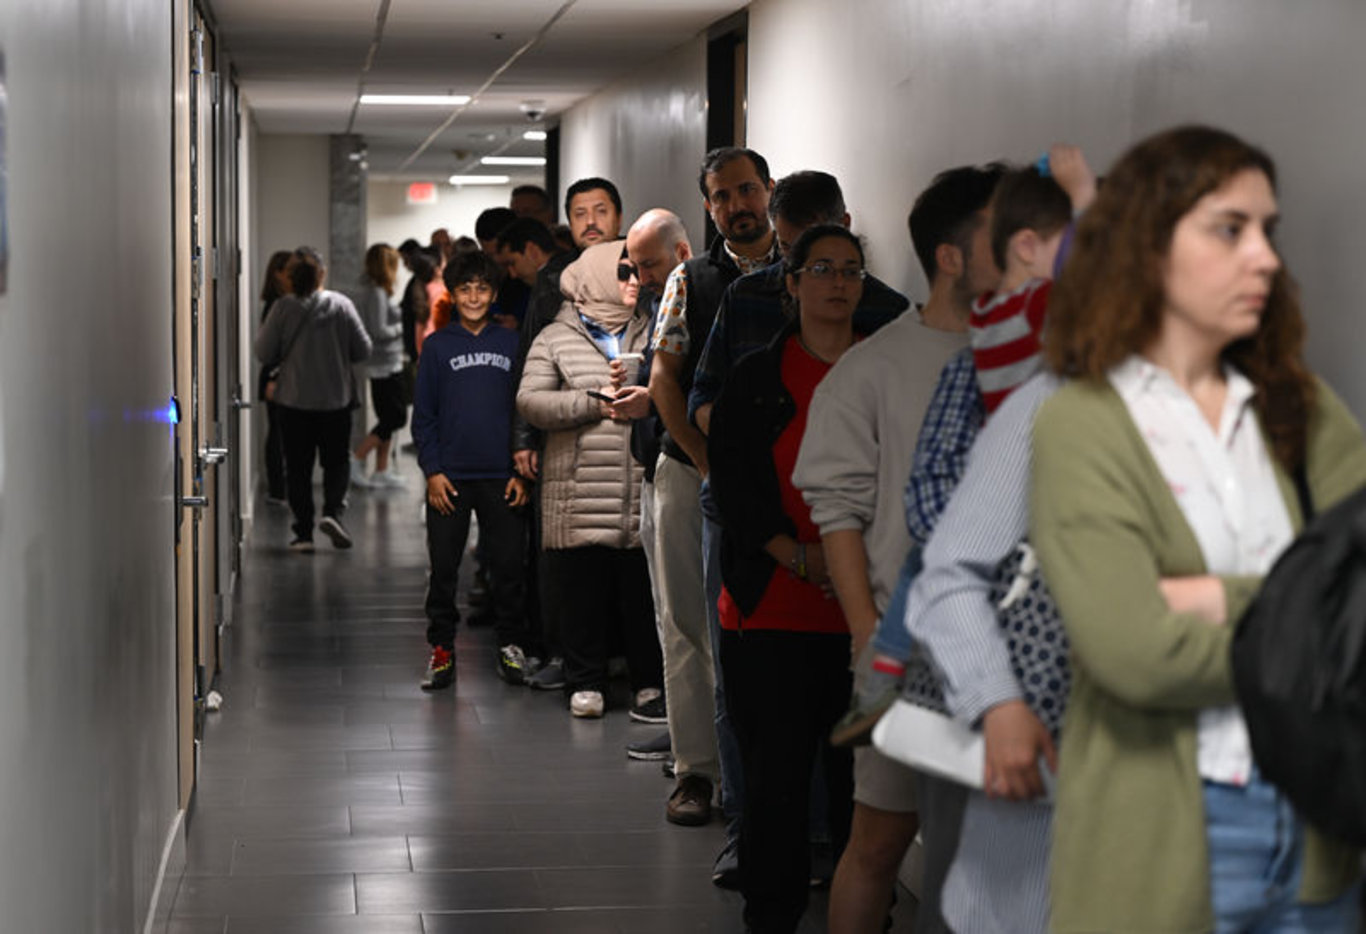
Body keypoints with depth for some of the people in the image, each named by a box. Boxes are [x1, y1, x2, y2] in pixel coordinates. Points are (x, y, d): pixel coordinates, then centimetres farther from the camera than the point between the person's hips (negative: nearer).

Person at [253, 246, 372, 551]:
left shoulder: (284, 308, -10)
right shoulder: (341, 304, -7)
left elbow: (264, 353, -7)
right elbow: (363, 350, -3)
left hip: (294, 400, 0)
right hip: (335, 400, 0)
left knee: (298, 466, 7)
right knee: (336, 460, 13)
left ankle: (303, 532, 6)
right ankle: (332, 512, -8)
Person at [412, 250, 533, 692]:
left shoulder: (511, 344, 6)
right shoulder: (438, 346, 4)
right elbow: (423, 415, 4)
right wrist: (432, 471, -5)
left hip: (501, 476, 0)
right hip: (449, 477, 0)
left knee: (508, 565, 3)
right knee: (443, 568, 2)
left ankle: (511, 646, 15)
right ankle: (441, 650, 11)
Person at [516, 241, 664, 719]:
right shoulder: (556, 339, 8)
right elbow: (530, 401, -2)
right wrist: (593, 404, -10)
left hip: (643, 497, 2)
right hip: (580, 495, -2)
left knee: (644, 590, 5)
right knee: (582, 590, 2)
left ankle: (650, 681, 17)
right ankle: (585, 683, 14)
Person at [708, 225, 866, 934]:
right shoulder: (756, 378, 7)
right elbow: (734, 486, 0)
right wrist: (801, 556, -13)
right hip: (773, 609, -1)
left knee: (860, 774, 2)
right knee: (775, 776, 1)